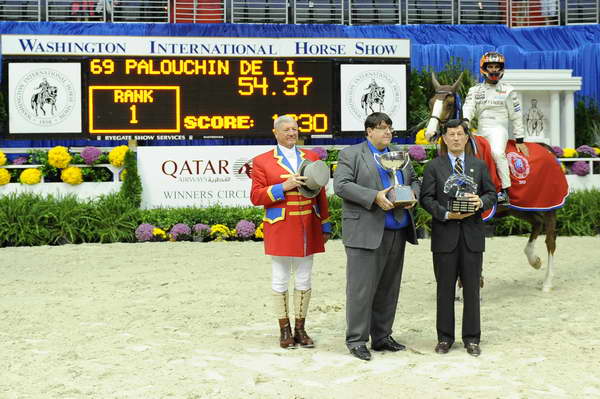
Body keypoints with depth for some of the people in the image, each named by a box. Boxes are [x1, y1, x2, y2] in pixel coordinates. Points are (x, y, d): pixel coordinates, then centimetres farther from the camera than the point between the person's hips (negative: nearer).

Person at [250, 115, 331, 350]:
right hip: (280, 229, -3)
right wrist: (284, 187, -17)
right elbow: (256, 196, -5)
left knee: (304, 280, 8)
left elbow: (320, 193, 13)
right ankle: (285, 330, 13)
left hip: (307, 229, 3)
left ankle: (300, 329, 17)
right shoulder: (262, 161, 1)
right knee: (280, 280, 3)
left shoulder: (311, 157, 12)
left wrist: (325, 226, 11)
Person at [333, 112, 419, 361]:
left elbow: (414, 180, 26)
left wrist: (412, 194, 1)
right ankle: (356, 340, 1)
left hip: (396, 232, 6)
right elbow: (341, 185, -11)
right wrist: (374, 197, -20)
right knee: (362, 288, -6)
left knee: (389, 288, 10)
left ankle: (381, 336, 19)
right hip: (365, 232, -6)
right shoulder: (351, 154, -1)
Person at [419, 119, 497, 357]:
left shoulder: (479, 166, 12)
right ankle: (445, 337, 13)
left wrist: (481, 202, -12)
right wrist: (445, 214, -15)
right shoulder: (434, 166, 6)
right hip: (445, 234, -1)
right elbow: (426, 198, -1)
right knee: (445, 288, 4)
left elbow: (492, 194, 10)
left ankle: (471, 338, 13)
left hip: (472, 233, 1)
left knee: (471, 288, 5)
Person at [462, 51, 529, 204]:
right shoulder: (475, 90, 15)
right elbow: (468, 108, -2)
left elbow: (516, 117, 8)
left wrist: (520, 140, 2)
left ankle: (505, 191, -31)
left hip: (499, 128, -5)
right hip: (480, 131, 5)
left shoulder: (507, 90, 9)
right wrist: (464, 121, -25)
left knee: (497, 152, -31)